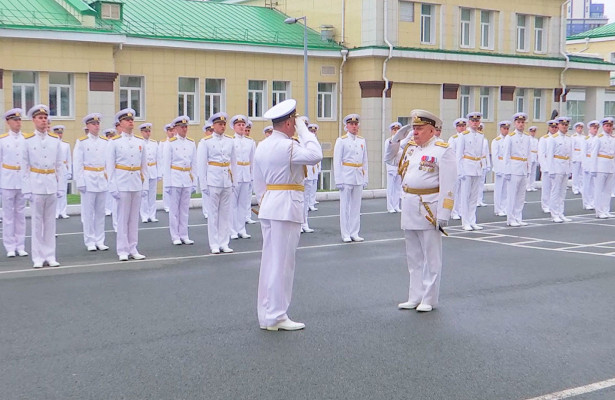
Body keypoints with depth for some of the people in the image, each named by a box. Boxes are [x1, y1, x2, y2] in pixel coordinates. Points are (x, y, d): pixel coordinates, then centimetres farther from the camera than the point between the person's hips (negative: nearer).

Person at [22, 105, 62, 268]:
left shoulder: (55, 140, 7)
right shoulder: (28, 140, 0)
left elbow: (60, 165, 9)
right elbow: (24, 167, 0)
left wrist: (60, 186, 4)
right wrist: (26, 189, -5)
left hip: (52, 184, 2)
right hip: (36, 183, -2)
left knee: (50, 221, 6)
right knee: (37, 221, 1)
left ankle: (50, 256, 12)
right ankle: (38, 257, 8)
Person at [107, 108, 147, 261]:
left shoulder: (140, 141, 10)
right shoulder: (115, 142, 0)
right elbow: (110, 166, -2)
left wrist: (145, 184, 8)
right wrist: (112, 187, -8)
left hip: (137, 185, 4)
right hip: (122, 184, -4)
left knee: (134, 218, 7)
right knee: (123, 218, 0)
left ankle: (133, 249, 14)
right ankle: (123, 251, 6)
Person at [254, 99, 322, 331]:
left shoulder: (262, 146, 13)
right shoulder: (287, 146, -15)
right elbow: (315, 155, -24)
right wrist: (304, 131, -12)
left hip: (268, 207, 9)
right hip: (287, 207, -9)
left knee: (269, 261, 13)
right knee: (281, 263, -3)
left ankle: (265, 314, 20)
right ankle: (276, 317, 2)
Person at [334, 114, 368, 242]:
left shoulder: (362, 141, 12)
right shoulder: (341, 141, -1)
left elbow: (365, 161, 15)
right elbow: (337, 161, -4)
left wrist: (365, 179, 11)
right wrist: (338, 180, -9)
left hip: (359, 177, 4)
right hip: (346, 177, -4)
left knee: (356, 206, 7)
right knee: (345, 206, 0)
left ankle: (354, 233, 14)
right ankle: (345, 235, 6)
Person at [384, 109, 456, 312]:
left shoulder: (443, 150, -10)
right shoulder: (409, 146, 11)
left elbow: (447, 186, -14)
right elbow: (389, 158, 27)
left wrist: (443, 214, -18)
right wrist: (395, 139, 9)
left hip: (429, 209, -7)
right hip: (409, 210, 7)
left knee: (431, 258, 3)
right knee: (413, 257, 14)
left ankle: (429, 300, 11)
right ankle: (415, 298, 22)